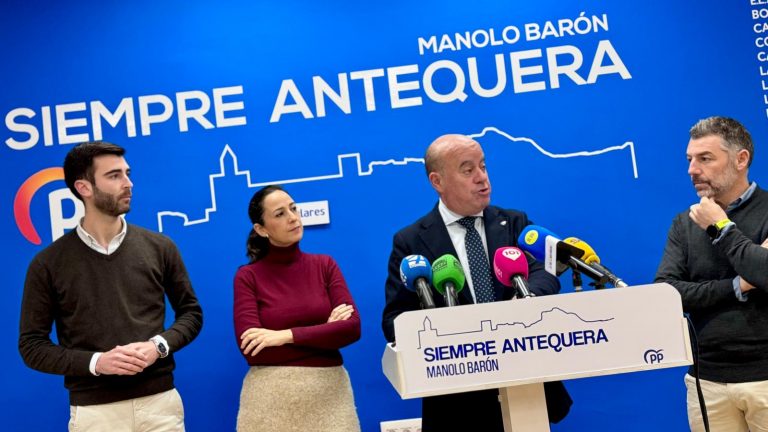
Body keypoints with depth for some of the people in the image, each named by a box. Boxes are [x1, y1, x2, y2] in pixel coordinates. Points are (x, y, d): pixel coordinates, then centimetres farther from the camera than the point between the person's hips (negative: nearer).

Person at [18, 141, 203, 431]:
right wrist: (95, 362, -14)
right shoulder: (48, 264, -1)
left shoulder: (159, 247, 3)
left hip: (160, 400, 2)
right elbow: (31, 345, 0)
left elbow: (191, 312, 10)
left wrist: (159, 346, -9)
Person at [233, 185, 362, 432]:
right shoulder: (248, 276, -3)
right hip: (271, 396, -2)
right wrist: (323, 333, -10)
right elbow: (252, 350, -13)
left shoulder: (325, 265, 5)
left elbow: (352, 327, -7)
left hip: (327, 391, 2)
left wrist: (287, 336, -16)